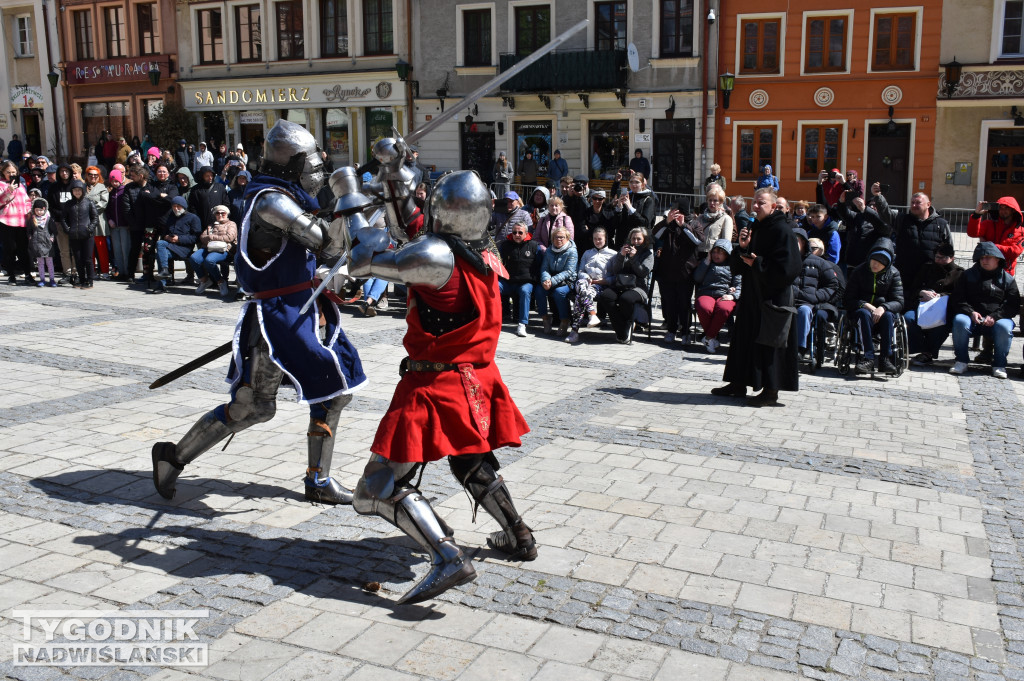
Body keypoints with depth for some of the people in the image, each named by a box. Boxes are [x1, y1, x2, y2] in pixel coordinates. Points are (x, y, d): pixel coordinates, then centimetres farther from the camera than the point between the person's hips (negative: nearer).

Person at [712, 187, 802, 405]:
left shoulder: (782, 230, -12)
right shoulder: (753, 228, 13)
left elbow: (787, 268, -20)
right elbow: (736, 265, 14)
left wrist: (757, 263, -16)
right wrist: (742, 247, -5)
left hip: (773, 297, -8)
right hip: (752, 294, 8)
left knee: (769, 342, -3)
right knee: (744, 338, 13)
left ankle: (771, 392, 5)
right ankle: (738, 384, 23)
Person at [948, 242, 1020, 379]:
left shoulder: (1008, 279, 12)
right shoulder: (968, 275, 15)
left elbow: (1013, 305, 4)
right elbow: (957, 299, 8)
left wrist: (995, 316, -13)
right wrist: (971, 313, -11)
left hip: (998, 319, -1)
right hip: (972, 318, 1)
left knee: (1004, 327, -34)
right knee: (960, 321, -32)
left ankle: (999, 365, -16)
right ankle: (961, 362, -20)